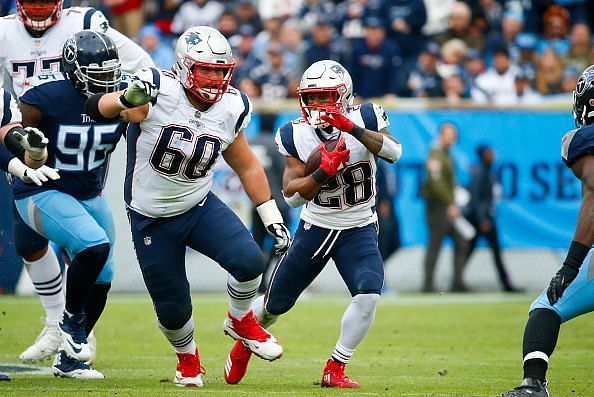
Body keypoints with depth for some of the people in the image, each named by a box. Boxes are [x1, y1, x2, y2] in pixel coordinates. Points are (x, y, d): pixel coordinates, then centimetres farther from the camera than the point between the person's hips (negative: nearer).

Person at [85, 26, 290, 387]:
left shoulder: (230, 109, -6)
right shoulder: (158, 93, -22)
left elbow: (247, 167, 8)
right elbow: (96, 109, -30)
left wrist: (273, 220, 8)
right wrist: (126, 100, -52)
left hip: (200, 207, 3)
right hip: (152, 219, -3)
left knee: (250, 262, -22)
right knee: (173, 309, 3)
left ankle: (241, 322, 10)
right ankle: (188, 358, 39)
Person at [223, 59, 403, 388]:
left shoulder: (364, 119, -14)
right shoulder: (296, 135, -12)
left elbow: (394, 153, -32)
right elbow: (292, 195, -15)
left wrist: (352, 129, -42)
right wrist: (324, 171, -31)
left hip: (358, 231, -1)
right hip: (315, 228, 1)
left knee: (368, 295, -25)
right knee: (275, 304, 11)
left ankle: (335, 370, -9)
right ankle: (243, 344, 43)